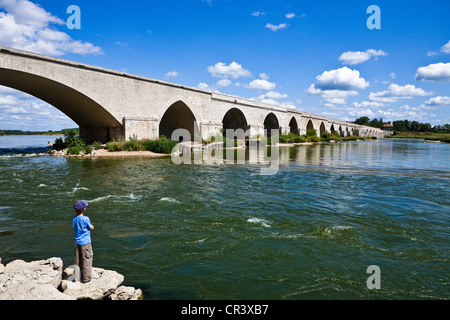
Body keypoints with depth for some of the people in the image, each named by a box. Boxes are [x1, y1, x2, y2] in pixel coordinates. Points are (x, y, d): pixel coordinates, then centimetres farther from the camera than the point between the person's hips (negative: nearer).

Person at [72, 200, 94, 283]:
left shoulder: (74, 219, 1)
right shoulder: (85, 219, -18)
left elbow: (74, 229, 10)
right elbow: (91, 228, -8)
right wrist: (91, 226, 12)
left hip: (77, 242, 6)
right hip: (85, 242, -6)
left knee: (77, 261, 16)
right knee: (86, 260, 4)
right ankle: (86, 278, 9)